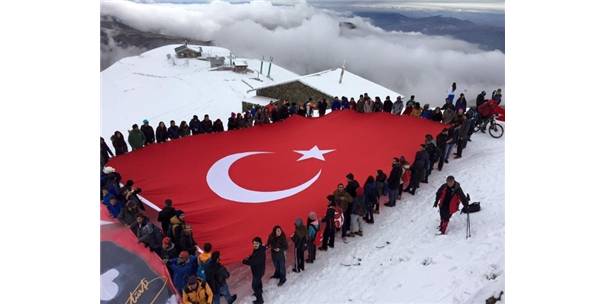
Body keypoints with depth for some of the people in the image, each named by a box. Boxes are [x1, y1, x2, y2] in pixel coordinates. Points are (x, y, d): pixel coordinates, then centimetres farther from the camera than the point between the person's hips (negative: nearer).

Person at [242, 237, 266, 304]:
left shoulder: (260, 253, -36)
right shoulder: (257, 249, -8)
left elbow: (252, 262, -37)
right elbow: (254, 257, 10)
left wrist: (244, 261, -21)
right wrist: (249, 257, -12)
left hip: (258, 271, -9)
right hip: (258, 270, 9)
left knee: (255, 285, 4)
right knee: (258, 281, 32)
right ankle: (259, 292, 58)